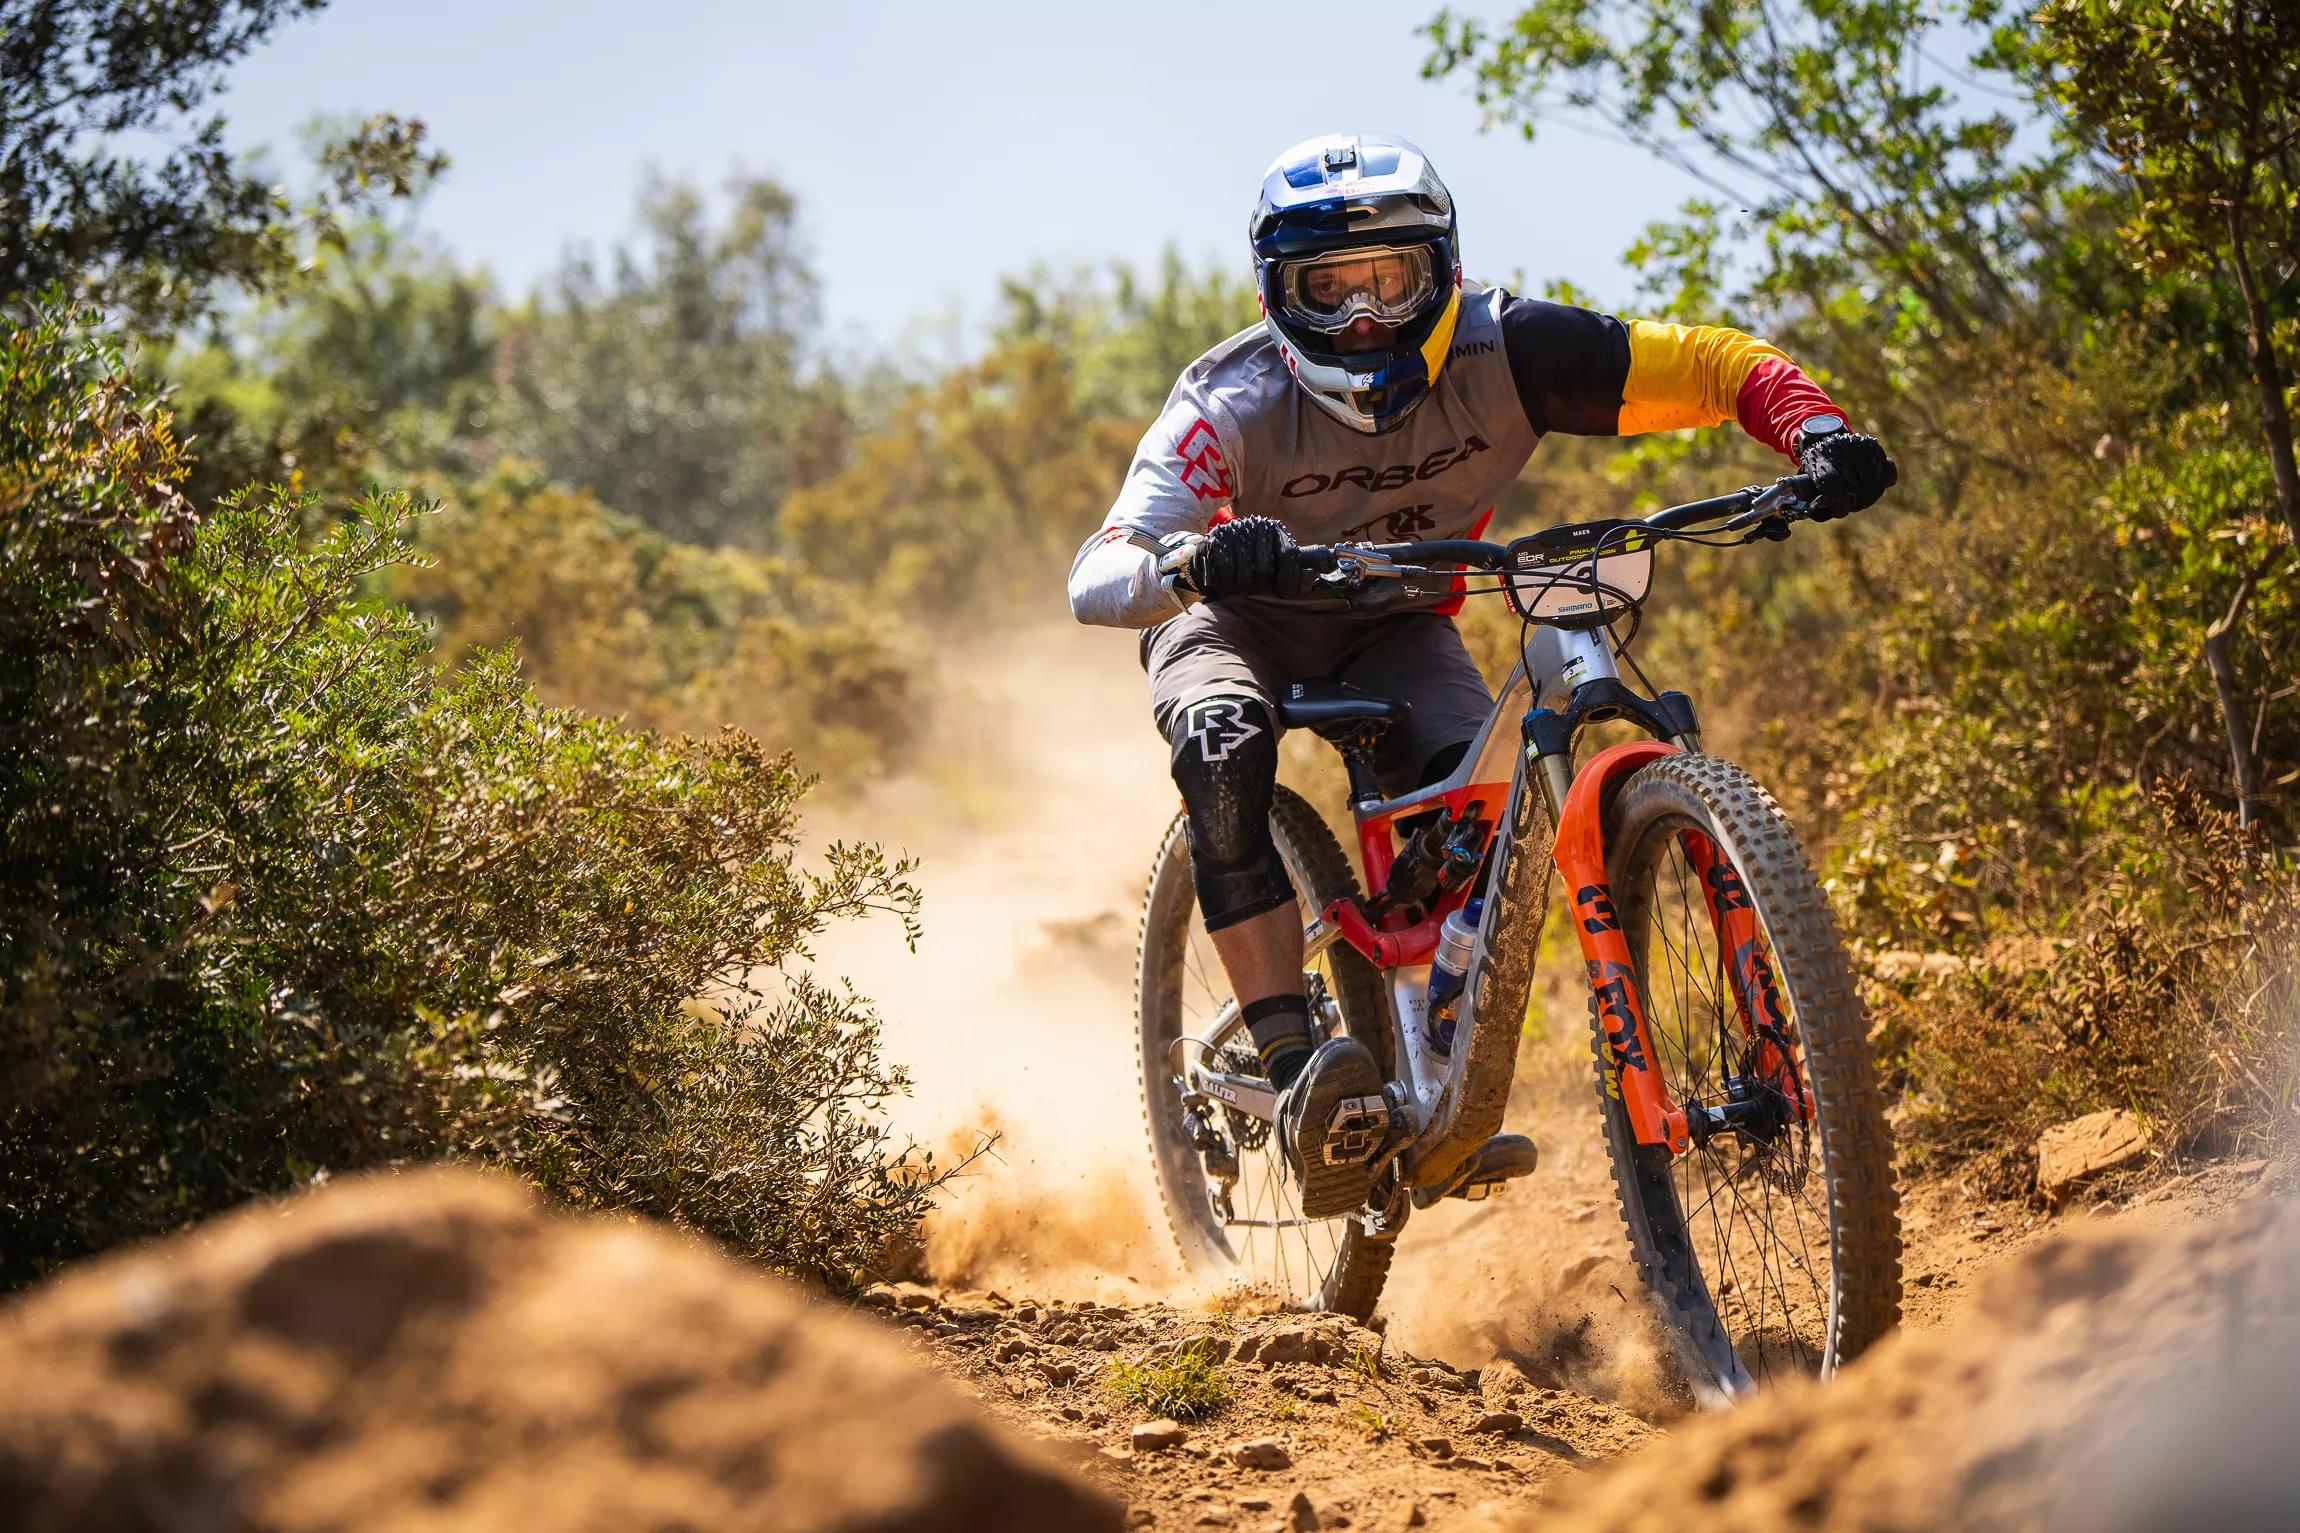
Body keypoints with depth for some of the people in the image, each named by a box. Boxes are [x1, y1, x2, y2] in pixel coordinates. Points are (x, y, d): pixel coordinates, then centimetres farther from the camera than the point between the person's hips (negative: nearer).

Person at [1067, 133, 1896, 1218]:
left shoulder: (1505, 352, -26)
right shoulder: (1234, 402, -31)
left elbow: (1717, 366, -22)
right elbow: (1095, 581, -41)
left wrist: (1820, 437, -42)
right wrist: (1193, 560, -63)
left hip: (1391, 626, 2)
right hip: (1235, 619, -2)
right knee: (1226, 752, -35)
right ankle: (1296, 1073, -33)